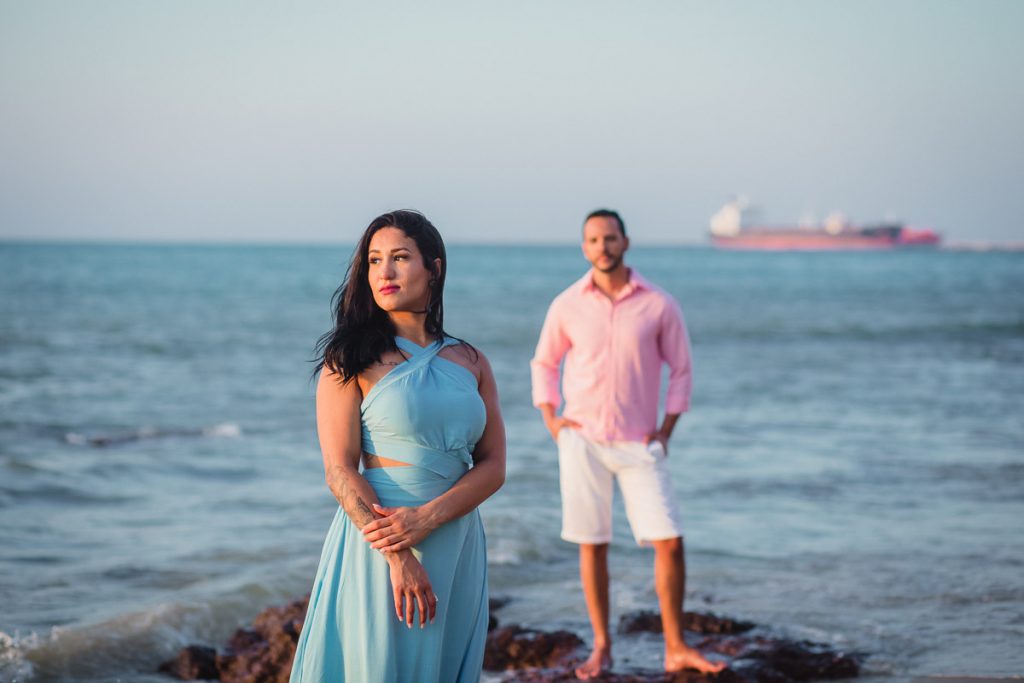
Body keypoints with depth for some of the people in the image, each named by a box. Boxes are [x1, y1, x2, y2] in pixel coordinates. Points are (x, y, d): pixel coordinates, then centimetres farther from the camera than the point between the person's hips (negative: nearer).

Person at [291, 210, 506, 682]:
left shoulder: (469, 362, 8)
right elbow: (340, 471, -9)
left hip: (457, 549, 4)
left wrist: (426, 518, -13)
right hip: (378, 547, -4)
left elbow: (493, 466, 3)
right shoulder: (352, 361, -3)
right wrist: (397, 556, -19)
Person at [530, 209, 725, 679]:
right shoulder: (566, 305, 0)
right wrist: (551, 420, 2)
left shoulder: (659, 305, -3)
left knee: (669, 542, -6)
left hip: (639, 445, 0)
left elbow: (680, 370, 6)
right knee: (592, 545, 4)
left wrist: (666, 431, -1)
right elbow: (544, 364, 13)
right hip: (582, 441, 0)